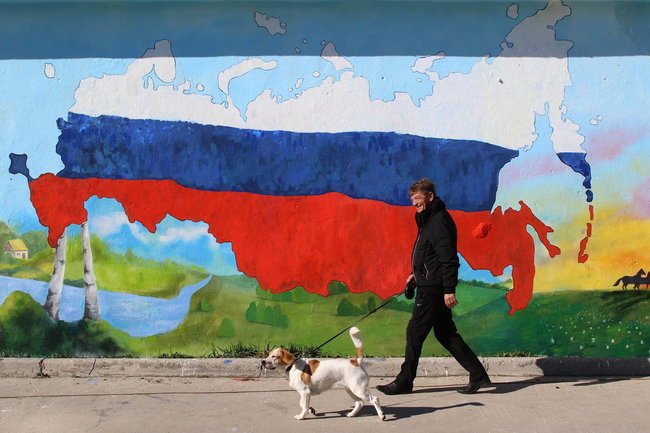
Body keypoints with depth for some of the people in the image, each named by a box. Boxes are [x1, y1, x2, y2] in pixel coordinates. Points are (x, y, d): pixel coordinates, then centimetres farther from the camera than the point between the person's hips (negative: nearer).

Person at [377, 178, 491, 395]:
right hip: (430, 285, 11)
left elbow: (448, 258, -21)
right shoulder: (429, 220, 16)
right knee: (445, 333, 12)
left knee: (415, 332, -2)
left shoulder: (440, 221, -16)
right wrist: (417, 274, 18)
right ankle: (478, 374, 15)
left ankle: (404, 382, 7)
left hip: (433, 288, -11)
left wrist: (449, 289, -24)